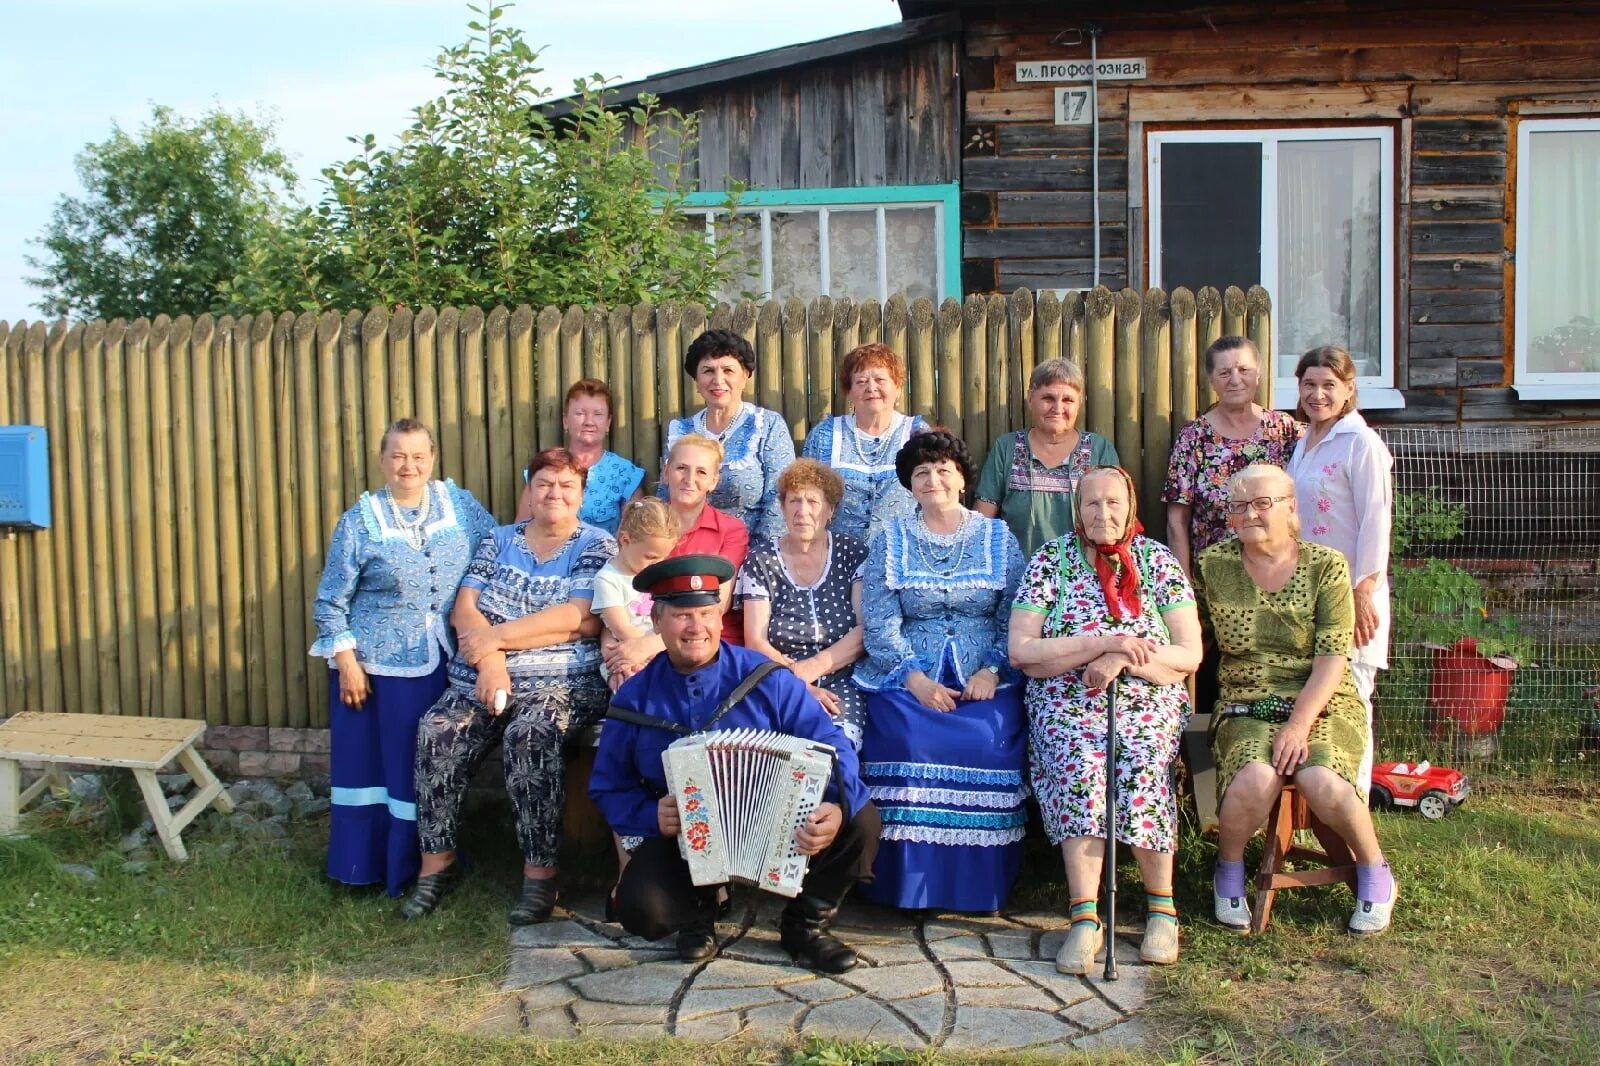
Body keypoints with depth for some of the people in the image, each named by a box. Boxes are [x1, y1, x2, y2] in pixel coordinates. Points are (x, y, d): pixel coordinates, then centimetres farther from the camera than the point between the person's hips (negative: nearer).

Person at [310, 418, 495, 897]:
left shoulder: (461, 505, 3)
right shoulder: (360, 521, -3)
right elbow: (330, 602, -1)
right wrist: (346, 661, -8)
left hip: (444, 661, 2)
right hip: (375, 665, -2)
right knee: (370, 763, 4)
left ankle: (422, 866, 23)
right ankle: (364, 866, 18)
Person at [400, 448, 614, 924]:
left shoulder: (597, 546, 4)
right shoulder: (498, 541, 17)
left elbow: (576, 617, -10)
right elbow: (466, 607, 6)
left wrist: (496, 637, -12)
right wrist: (490, 661, -13)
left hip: (562, 683, -4)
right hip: (482, 678, 4)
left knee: (530, 735, -34)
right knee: (437, 732, -23)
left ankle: (540, 872, -25)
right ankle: (437, 861, -10)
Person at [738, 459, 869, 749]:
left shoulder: (852, 553, 6)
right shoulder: (760, 560, 5)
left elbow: (867, 629, -2)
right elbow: (756, 642, -2)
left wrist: (810, 669, -14)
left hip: (842, 683, 0)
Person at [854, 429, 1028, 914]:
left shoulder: (998, 538, 12)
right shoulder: (890, 542, 10)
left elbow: (1015, 619, 5)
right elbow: (879, 626, 0)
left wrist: (992, 672, -12)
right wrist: (916, 679, -14)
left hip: (984, 680, 0)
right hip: (908, 678, 0)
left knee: (989, 740, -30)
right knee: (907, 738, -31)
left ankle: (978, 887, -14)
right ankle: (912, 885, -18)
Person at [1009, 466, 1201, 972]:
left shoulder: (1159, 561, 8)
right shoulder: (1050, 560, 5)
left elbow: (1190, 654, 2)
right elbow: (1021, 651, -5)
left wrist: (1124, 659, -14)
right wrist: (1102, 644, -15)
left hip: (1148, 700, 1)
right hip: (1065, 701, 0)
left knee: (1141, 762, -30)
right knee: (1078, 763, -31)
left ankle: (1162, 906, -15)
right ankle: (1085, 917, -30)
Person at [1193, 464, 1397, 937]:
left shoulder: (1325, 566, -1)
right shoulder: (1212, 566, 4)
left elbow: (1333, 657, -8)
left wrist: (1300, 722, -19)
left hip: (1323, 704, -1)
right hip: (1245, 708, 1)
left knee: (1322, 780, -31)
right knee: (1255, 779, -32)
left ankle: (1375, 873, 0)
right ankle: (1229, 871, 0)